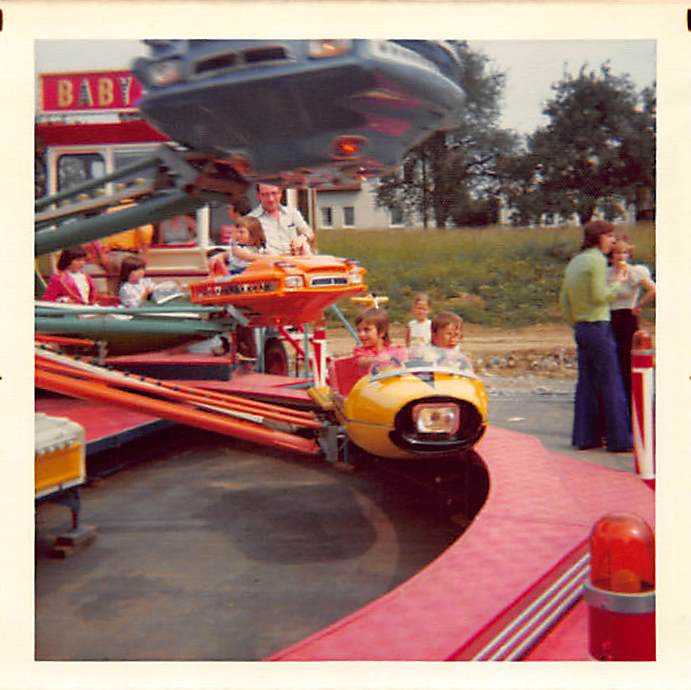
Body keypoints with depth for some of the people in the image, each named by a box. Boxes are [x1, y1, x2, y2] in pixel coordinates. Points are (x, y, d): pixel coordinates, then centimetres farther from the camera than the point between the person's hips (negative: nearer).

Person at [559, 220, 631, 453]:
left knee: (586, 383, 10)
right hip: (599, 327, -8)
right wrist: (616, 284, 0)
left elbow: (564, 298, 15)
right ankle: (619, 439, 2)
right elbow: (600, 296, -16)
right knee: (611, 384, -2)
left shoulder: (575, 261, 14)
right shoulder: (597, 260, -11)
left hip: (581, 328, 8)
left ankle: (585, 436, 13)